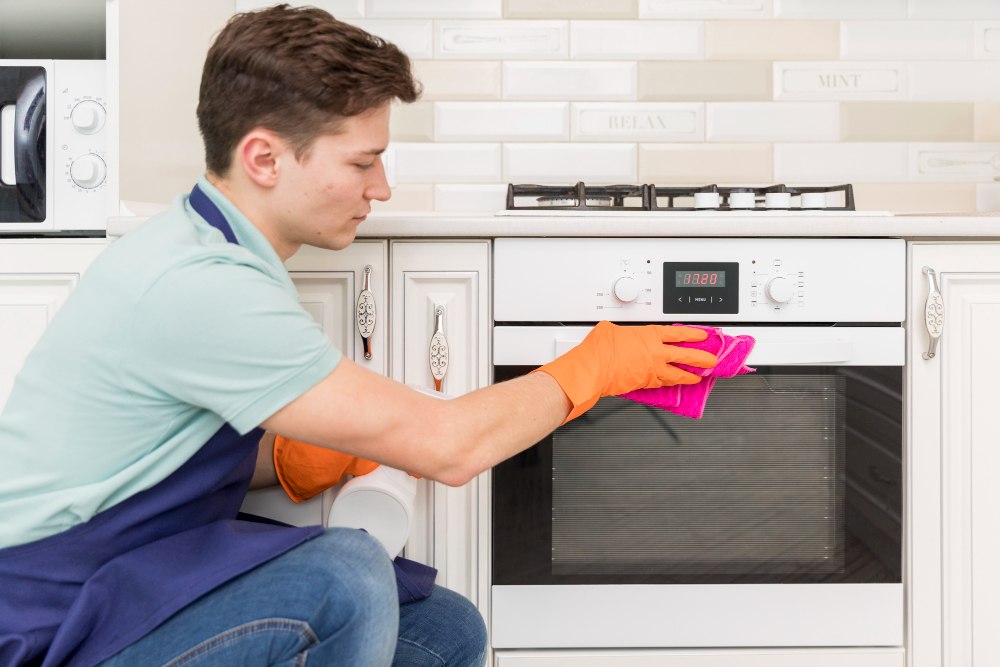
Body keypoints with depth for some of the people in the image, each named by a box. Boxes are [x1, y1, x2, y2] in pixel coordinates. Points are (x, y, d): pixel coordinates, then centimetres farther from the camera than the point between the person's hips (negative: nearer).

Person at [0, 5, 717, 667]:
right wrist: (594, 366, -8)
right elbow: (448, 445, -24)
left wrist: (304, 462, -4)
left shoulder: (202, 248, 4)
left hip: (155, 572, 9)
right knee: (344, 576, -32)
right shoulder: (198, 287, -27)